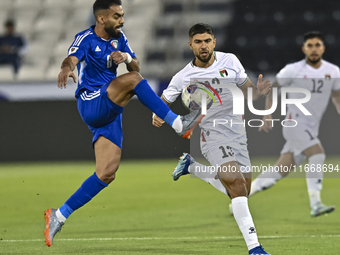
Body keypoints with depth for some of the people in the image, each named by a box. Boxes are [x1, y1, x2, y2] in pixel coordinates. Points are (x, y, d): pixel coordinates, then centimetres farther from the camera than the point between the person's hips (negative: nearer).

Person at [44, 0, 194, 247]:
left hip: (110, 113, 7)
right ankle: (178, 124, -27)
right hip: (91, 105, -7)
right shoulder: (86, 39, -8)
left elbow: (136, 66, 11)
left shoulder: (118, 38, 12)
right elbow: (72, 58, -28)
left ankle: (59, 216, 4)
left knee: (107, 173, -3)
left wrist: (126, 56, -12)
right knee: (133, 80, -29)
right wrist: (67, 69, -53)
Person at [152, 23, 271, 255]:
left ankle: (191, 165, 31)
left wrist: (258, 91, -12)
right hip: (212, 133, -5)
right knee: (237, 183, -24)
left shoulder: (230, 60, 2)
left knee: (241, 193, 11)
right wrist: (157, 116, -20)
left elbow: (246, 92, 10)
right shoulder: (184, 77, -4)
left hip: (238, 132, 5)